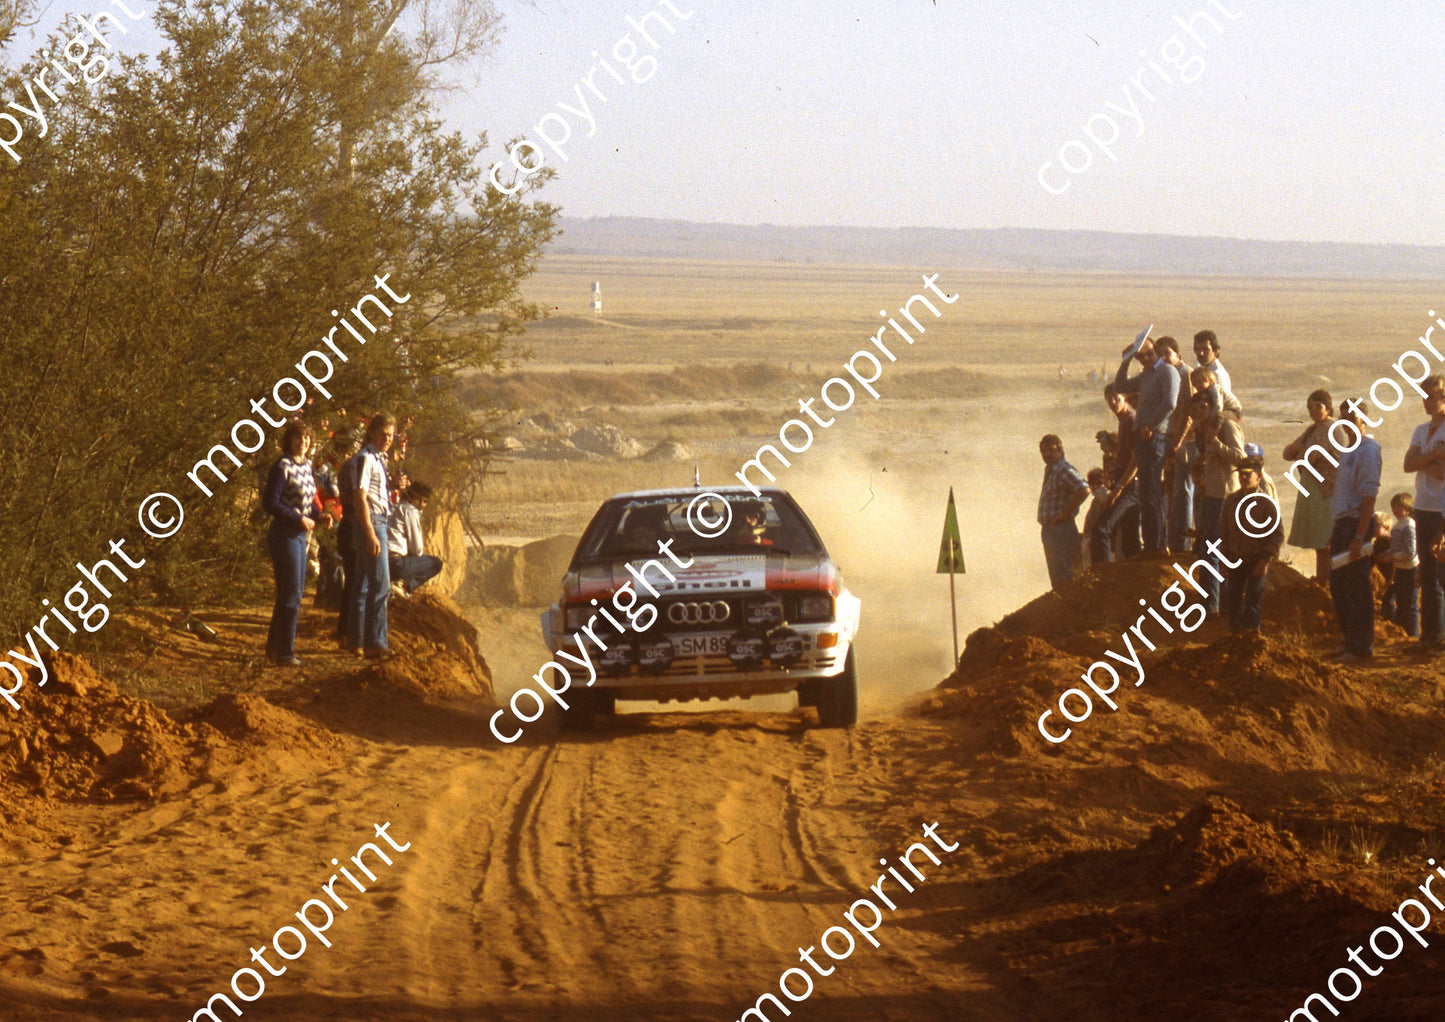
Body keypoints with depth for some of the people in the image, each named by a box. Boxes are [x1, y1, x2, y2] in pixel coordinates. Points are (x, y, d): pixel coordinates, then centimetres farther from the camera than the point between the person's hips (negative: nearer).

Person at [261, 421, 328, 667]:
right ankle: (284, 653, 0)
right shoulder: (282, 466, -14)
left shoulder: (306, 466, 11)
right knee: (291, 596, -6)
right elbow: (270, 503, -19)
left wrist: (319, 516, 1)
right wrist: (300, 519, -19)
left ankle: (274, 647, 26)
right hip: (284, 535, -9)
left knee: (291, 594, 15)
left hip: (300, 536, 9)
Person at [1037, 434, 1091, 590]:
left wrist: (1065, 513, -22)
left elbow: (1083, 490, -29)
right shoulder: (1050, 471, 16)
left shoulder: (1065, 470, -14)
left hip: (1062, 529, -10)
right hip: (1049, 529, 10)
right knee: (1057, 580, 14)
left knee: (1064, 578, -12)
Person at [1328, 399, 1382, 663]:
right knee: (1339, 587, 14)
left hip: (1357, 522, -10)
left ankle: (1361, 646, 1)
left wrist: (1359, 536, -23)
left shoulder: (1367, 449, -13)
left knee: (1357, 588, -5)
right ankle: (1350, 641, 23)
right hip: (1343, 522, 10)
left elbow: (1369, 495, -19)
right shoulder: (1349, 449, 16)